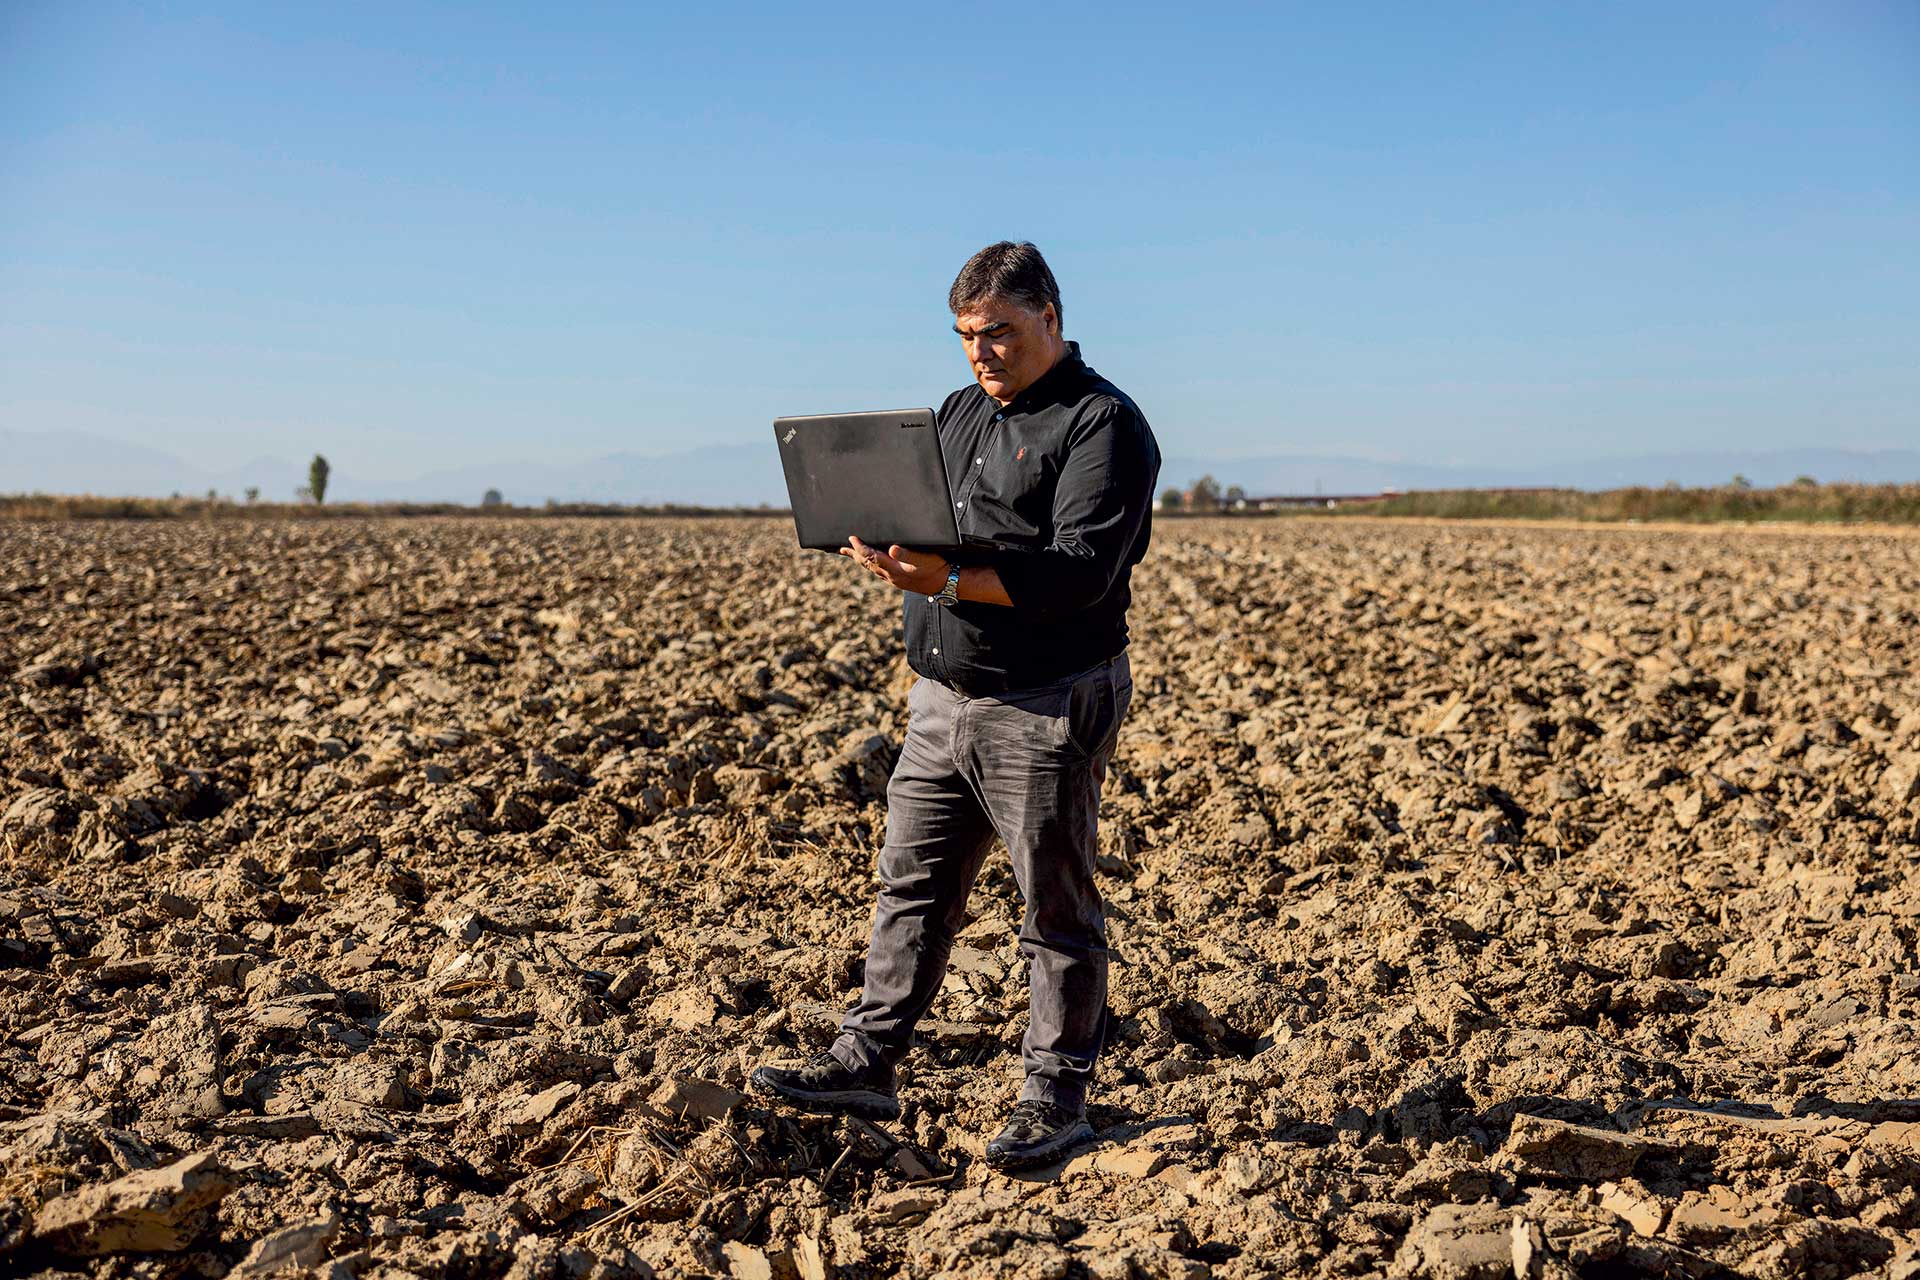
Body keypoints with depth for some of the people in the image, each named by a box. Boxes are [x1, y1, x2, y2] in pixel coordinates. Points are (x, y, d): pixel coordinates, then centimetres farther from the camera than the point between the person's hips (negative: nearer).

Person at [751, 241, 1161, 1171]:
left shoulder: (1103, 425, -9)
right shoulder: (960, 413, 16)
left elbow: (1080, 571, -21)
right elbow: (918, 526, 20)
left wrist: (950, 580, -29)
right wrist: (885, 546, -5)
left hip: (1046, 710, -7)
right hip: (943, 699, 8)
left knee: (1056, 909, 3)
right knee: (912, 884, 11)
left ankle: (1056, 1098, 14)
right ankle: (865, 1065, 19)